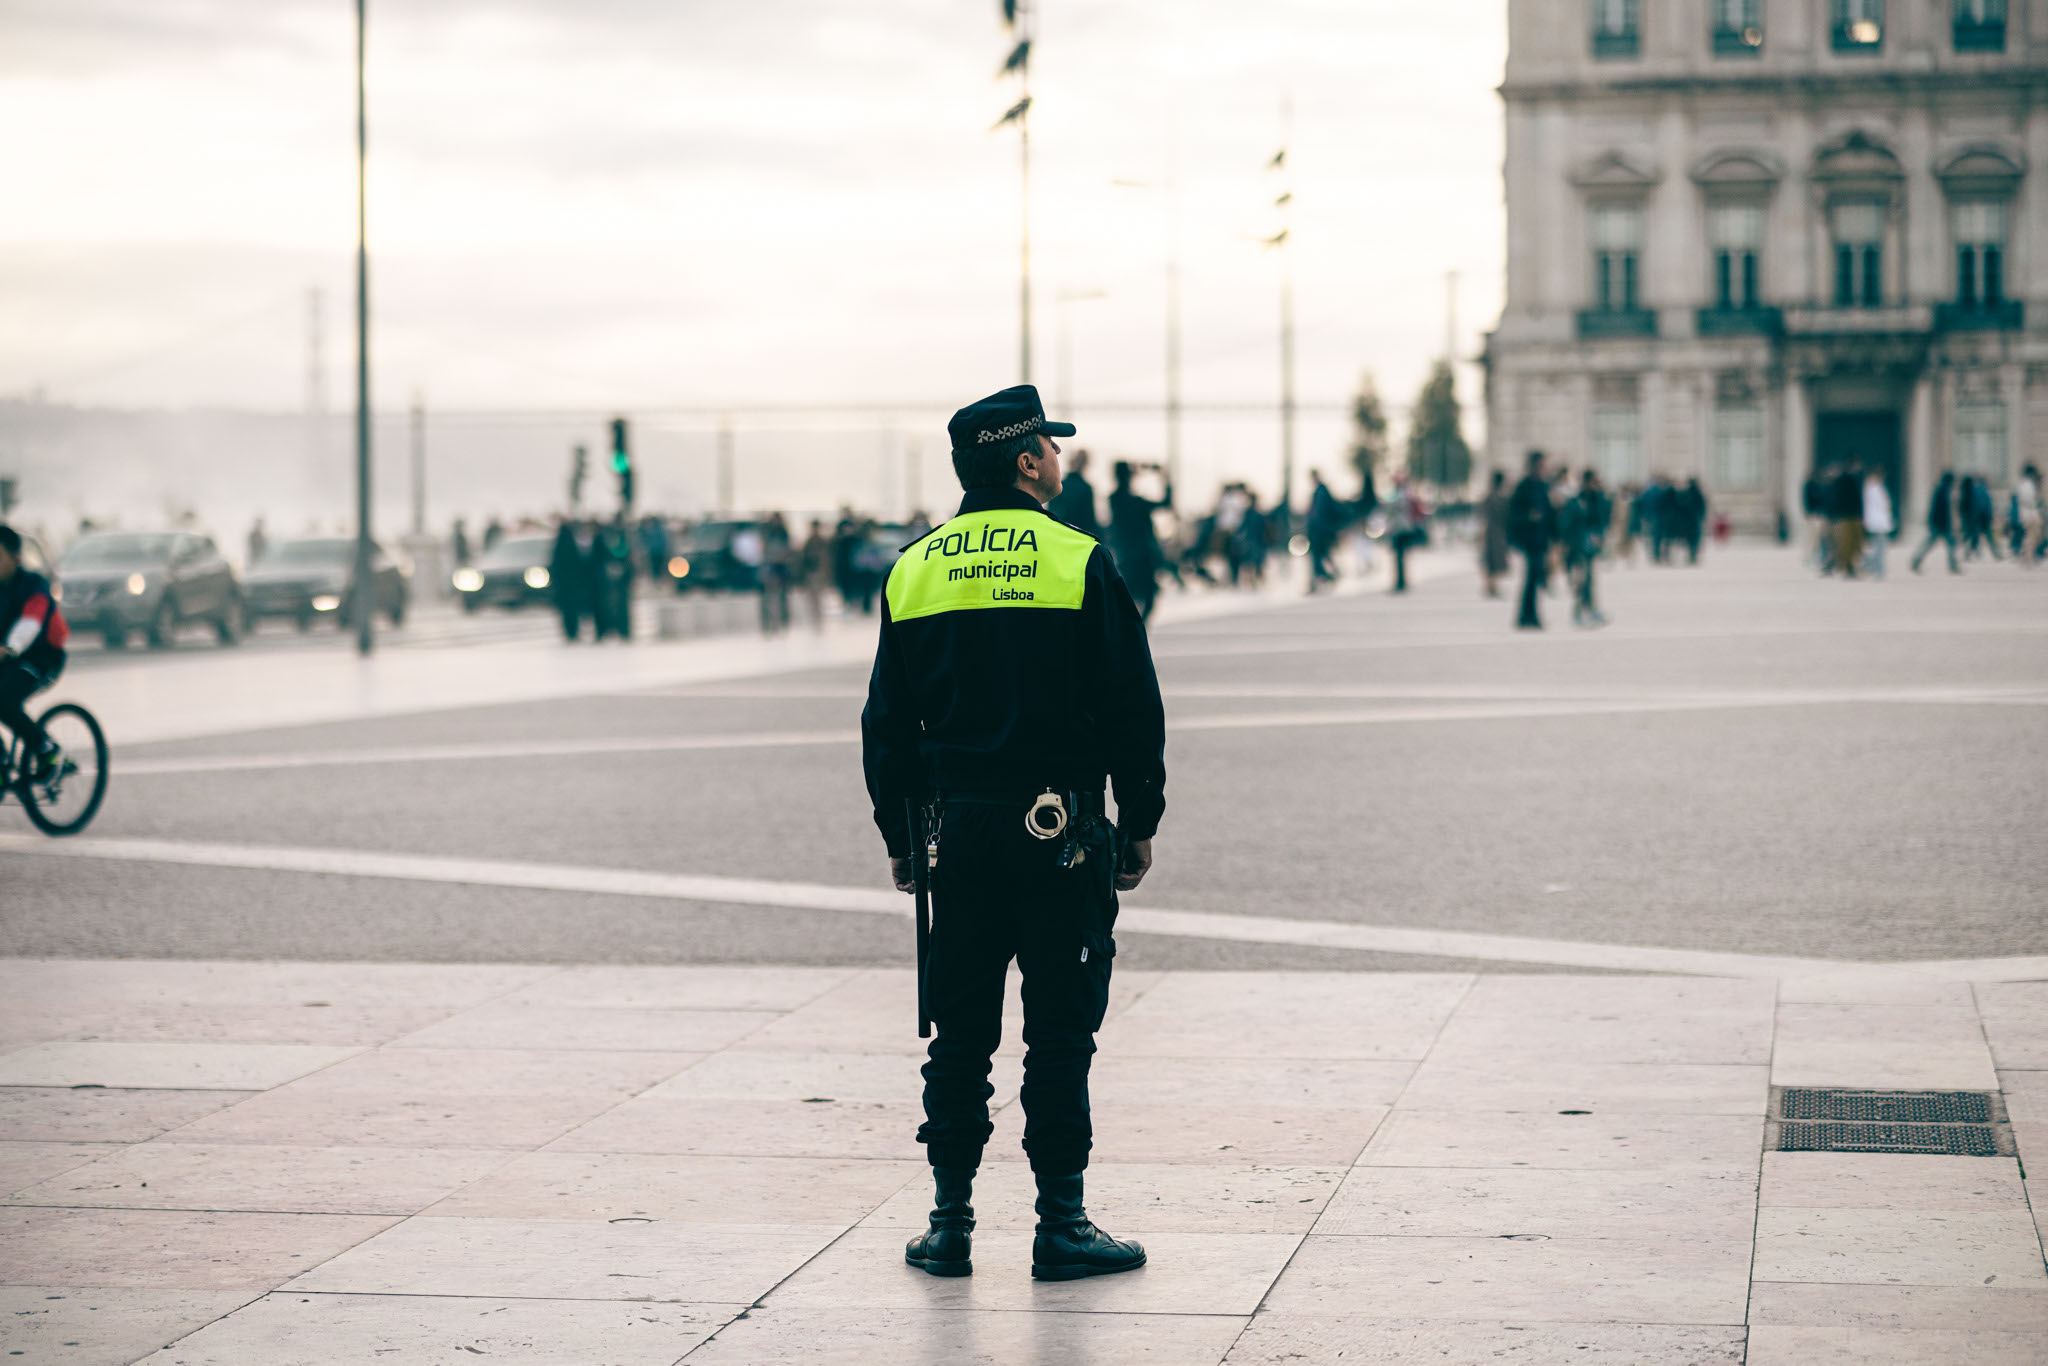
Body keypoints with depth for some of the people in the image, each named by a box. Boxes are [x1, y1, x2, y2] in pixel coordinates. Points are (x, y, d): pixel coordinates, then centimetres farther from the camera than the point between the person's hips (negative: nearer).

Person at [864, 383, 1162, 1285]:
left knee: (959, 1033, 10)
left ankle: (950, 1223, 12)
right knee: (1060, 1032, 2)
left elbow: (887, 722, 9)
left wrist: (900, 836, 17)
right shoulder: (1080, 563, -7)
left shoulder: (913, 572, 5)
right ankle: (1061, 1226, 4)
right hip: (1061, 830, -4)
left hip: (958, 828, 4)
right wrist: (1139, 826, 4)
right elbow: (1132, 711, -6)